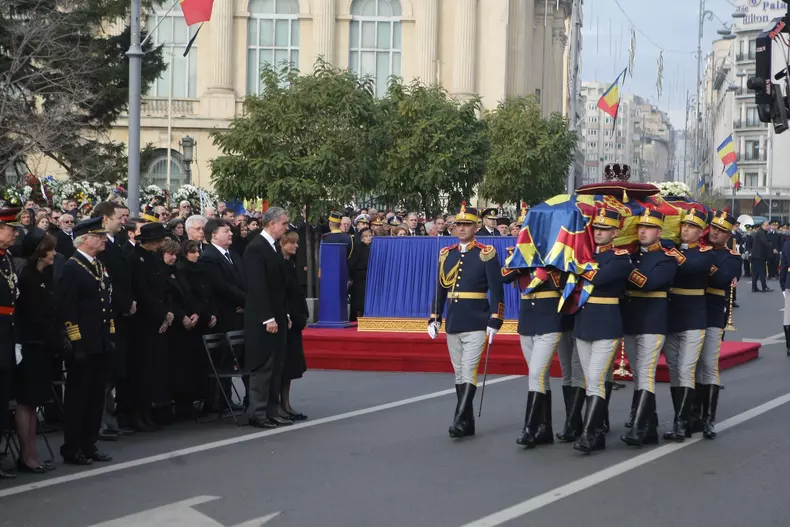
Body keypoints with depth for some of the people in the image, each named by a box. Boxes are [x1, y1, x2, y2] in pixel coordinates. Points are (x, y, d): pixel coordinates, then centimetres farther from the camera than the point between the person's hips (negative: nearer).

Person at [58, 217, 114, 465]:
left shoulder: (100, 266, 15)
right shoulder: (71, 268, -11)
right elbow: (67, 310, -16)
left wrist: (111, 334, 14)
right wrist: (76, 343, -19)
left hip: (101, 344, 8)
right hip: (83, 346, -8)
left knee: (97, 397, 12)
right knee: (78, 398, 0)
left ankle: (89, 445, 21)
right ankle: (71, 449, 8)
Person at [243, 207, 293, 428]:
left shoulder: (273, 247, 14)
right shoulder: (256, 248, -14)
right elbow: (257, 286, -19)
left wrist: (285, 314, 14)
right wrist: (268, 318, -21)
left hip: (276, 317, 9)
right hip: (263, 319, -9)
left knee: (276, 367, 11)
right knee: (263, 367, -5)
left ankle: (272, 412, 16)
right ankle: (257, 414, 1)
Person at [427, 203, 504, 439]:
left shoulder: (486, 254, -5)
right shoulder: (447, 254, 10)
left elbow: (496, 290, -7)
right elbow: (440, 289, 14)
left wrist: (495, 321, -12)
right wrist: (434, 318, 8)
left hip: (476, 324, -6)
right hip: (453, 323, 6)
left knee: (469, 371, -11)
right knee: (459, 373, 8)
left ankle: (460, 420, -15)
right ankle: (468, 423, 14)